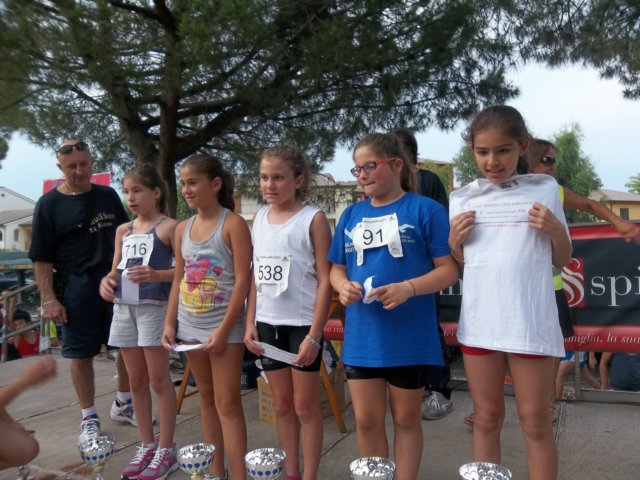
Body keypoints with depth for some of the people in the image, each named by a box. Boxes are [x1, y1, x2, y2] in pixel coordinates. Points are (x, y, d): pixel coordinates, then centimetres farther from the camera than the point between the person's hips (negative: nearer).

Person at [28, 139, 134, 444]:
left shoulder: (108, 196, 8)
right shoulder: (49, 204, -2)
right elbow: (41, 258, -3)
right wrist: (48, 299, -9)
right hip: (76, 290, -3)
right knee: (81, 354, 4)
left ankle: (123, 404, 29)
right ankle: (89, 418, 20)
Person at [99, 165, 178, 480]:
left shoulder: (169, 227, -6)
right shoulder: (123, 230, 13)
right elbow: (116, 269, 19)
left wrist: (157, 274, -24)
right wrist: (107, 280, -3)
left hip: (154, 307, -6)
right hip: (123, 308, 7)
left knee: (158, 380, 1)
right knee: (136, 381, 12)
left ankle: (166, 451, 13)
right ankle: (146, 446, 25)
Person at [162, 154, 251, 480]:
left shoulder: (233, 224, -10)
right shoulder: (183, 229, 8)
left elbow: (242, 280, -15)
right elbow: (178, 281, 12)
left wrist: (224, 329, -18)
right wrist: (170, 323, 5)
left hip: (224, 326, -6)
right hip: (190, 325, 7)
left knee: (227, 402, -4)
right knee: (206, 397, 14)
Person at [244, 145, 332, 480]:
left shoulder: (313, 219, -9)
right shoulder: (259, 218, 8)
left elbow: (325, 280, -11)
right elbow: (255, 275, 11)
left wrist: (314, 335, -15)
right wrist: (250, 322, 5)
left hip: (302, 324, -5)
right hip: (268, 324, 6)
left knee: (305, 406, 6)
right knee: (282, 405, 15)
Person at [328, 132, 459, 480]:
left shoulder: (426, 210, -6)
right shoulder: (351, 215, 9)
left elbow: (449, 270, -7)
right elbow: (337, 268, 14)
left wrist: (408, 288, -24)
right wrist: (343, 285, -9)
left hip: (409, 336, -4)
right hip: (361, 336, 4)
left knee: (406, 419, 14)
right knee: (366, 420, 12)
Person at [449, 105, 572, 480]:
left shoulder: (545, 189, 2)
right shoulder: (462, 199, 5)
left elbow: (562, 261, 8)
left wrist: (556, 231, -11)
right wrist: (454, 241, -7)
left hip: (530, 322, -2)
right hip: (478, 322, 2)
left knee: (535, 422, 9)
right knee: (487, 419, 15)